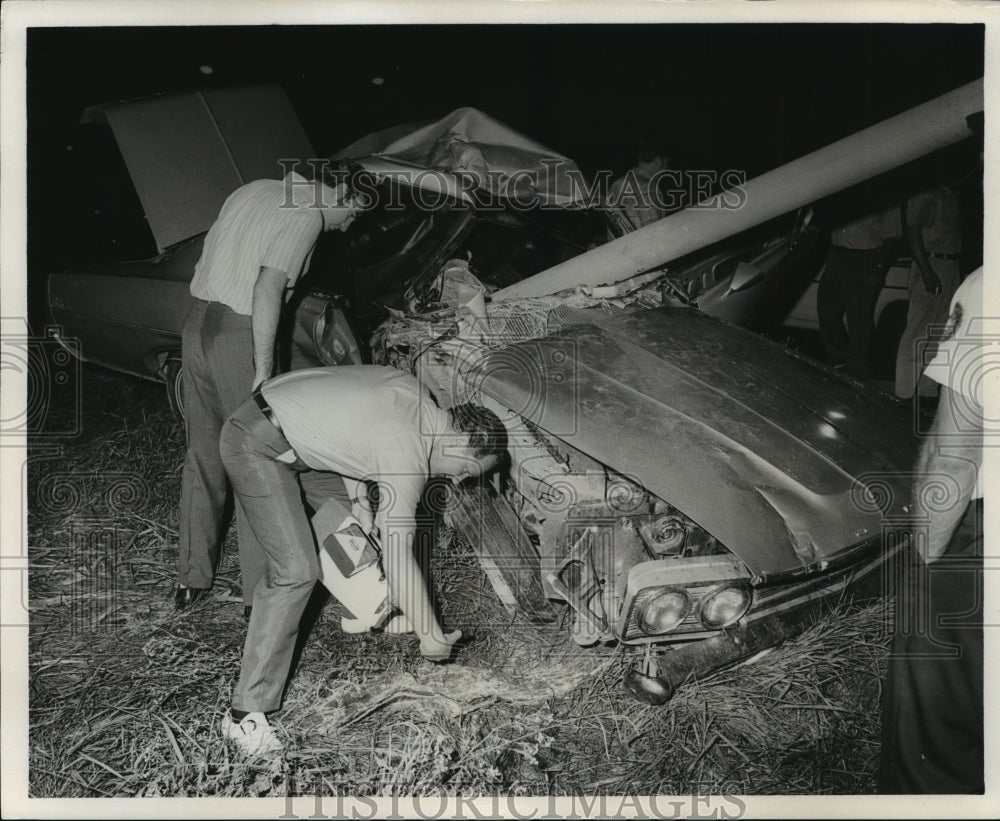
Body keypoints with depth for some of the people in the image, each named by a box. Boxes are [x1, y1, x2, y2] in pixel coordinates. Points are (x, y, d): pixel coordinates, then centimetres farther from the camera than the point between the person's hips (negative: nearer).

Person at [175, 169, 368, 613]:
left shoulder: (253, 190, 16)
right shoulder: (307, 216, -9)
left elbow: (205, 261, 19)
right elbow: (267, 290, -21)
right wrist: (263, 370, -19)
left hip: (196, 325, 8)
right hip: (239, 338, -8)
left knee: (203, 457, 16)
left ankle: (191, 578, 27)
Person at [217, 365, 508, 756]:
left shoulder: (412, 390, 4)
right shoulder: (408, 459, -19)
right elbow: (399, 561, -19)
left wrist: (358, 495, 9)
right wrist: (432, 638, -10)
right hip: (258, 447, -10)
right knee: (296, 571, -14)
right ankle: (246, 713, -10)